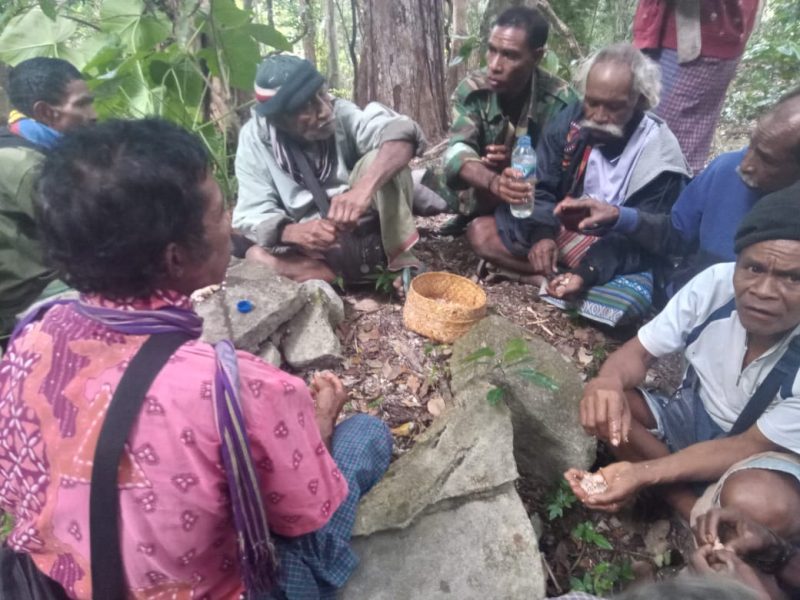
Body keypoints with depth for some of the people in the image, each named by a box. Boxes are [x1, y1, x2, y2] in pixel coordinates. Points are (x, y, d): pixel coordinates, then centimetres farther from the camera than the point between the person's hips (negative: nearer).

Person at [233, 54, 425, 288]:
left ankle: (402, 264, -19)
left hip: (368, 230, 0)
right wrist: (295, 232, -36)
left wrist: (364, 187, -47)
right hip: (311, 249, 1)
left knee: (378, 158, -24)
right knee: (256, 258, -28)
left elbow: (402, 133, -29)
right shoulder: (254, 138, -11)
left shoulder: (340, 111, -13)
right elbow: (253, 216, -14)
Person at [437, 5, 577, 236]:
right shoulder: (472, 90, -15)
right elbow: (457, 151, -30)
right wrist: (494, 182, -51)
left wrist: (517, 163, -36)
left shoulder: (561, 100, -17)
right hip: (486, 205, 3)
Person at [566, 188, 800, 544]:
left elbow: (751, 446, -22)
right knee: (599, 402, -22)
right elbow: (639, 351, -12)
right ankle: (700, 517, -11)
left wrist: (643, 473, -37)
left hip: (767, 454, -4)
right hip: (695, 418, 4)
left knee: (759, 504, -38)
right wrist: (609, 381, -38)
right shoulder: (716, 283, -20)